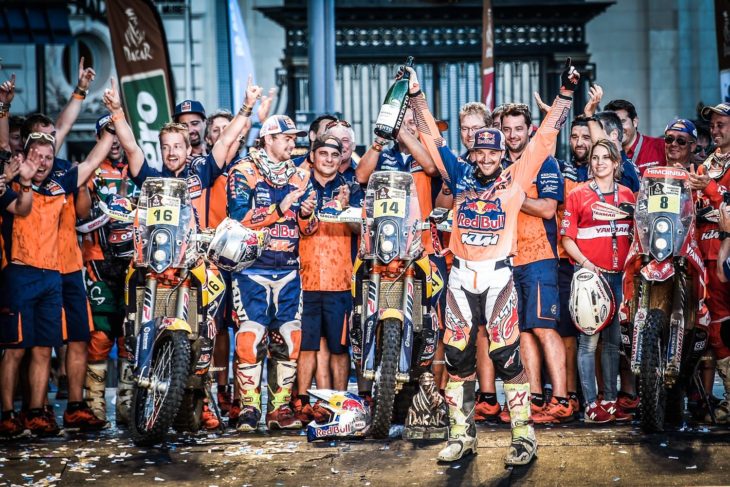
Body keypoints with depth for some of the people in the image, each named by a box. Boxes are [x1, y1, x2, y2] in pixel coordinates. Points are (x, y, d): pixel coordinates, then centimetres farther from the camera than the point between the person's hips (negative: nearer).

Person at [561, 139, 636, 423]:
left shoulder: (627, 195, 13)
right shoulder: (578, 195, 1)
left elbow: (634, 235, 17)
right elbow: (567, 238, -1)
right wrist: (585, 263, -15)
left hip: (620, 275, 4)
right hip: (589, 275, -4)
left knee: (613, 340, 8)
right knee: (589, 341, -6)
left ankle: (610, 400, 15)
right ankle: (591, 405, -4)